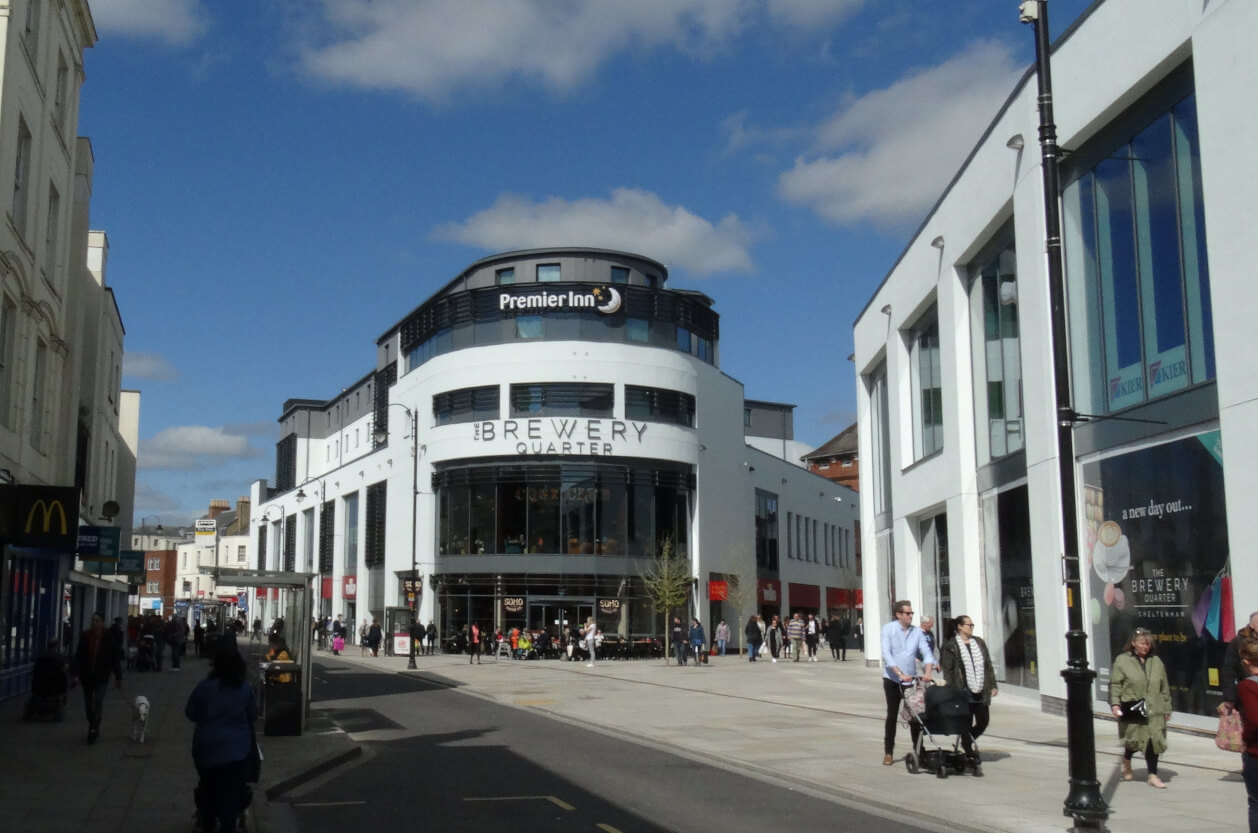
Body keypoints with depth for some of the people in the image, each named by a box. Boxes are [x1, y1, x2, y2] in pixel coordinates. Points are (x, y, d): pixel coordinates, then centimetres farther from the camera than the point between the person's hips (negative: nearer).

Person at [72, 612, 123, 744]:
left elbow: (116, 659, -2)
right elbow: (79, 656, 0)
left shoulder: (109, 639, -6)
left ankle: (94, 728, -12)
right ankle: (93, 728, 28)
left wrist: (118, 677, -1)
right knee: (88, 704, 13)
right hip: (87, 676, 3)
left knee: (98, 702, -13)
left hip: (101, 677, -3)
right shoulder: (85, 637, -1)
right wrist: (77, 674, -6)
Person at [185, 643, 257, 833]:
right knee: (232, 789, 8)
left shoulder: (204, 686, -11)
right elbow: (252, 716, 5)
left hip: (207, 746, 0)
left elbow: (190, 713, 0)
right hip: (236, 747, 0)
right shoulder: (246, 688, -5)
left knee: (208, 784, 21)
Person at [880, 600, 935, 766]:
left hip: (910, 679, 3)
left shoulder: (917, 632, 3)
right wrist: (900, 674, -26)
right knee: (892, 716, 3)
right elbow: (886, 654, -16)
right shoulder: (888, 629, -7)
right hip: (892, 679, -3)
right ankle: (888, 753, 10)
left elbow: (926, 652, -1)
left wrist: (927, 672, -19)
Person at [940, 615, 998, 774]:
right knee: (966, 725, -1)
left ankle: (967, 743, 35)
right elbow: (947, 670, -6)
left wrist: (992, 686, 10)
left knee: (983, 721, 9)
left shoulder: (979, 642, 13)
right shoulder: (951, 646, -5)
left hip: (981, 692, 6)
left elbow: (988, 665, 15)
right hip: (964, 693, -6)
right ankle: (973, 760, 6)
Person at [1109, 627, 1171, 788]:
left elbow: (1164, 687, 16)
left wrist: (1167, 708, 15)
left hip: (1154, 710, 3)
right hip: (1132, 708, -3)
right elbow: (1115, 684, -2)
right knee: (1135, 739, -1)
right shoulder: (1122, 661, 0)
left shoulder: (1156, 662, 12)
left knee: (1153, 740, -1)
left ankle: (1153, 775, 5)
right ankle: (1126, 760, 30)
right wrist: (1115, 703, -13)